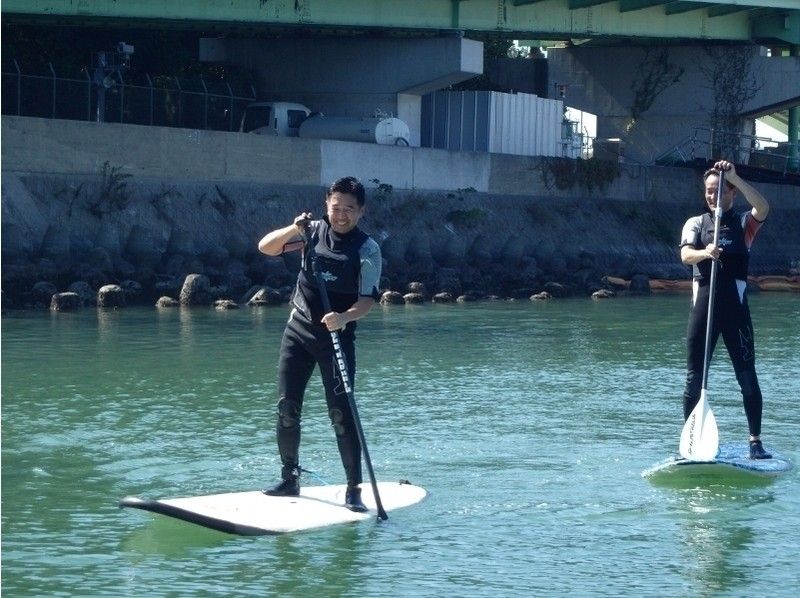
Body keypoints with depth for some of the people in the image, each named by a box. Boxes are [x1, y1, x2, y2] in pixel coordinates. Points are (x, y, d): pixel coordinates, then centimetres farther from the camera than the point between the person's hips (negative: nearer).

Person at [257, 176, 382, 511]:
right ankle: (290, 479, 16)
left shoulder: (367, 249, -7)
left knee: (341, 412, -10)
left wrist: (344, 317, -34)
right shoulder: (313, 231, 1)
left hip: (337, 335, -4)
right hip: (299, 329, 4)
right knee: (287, 407, 4)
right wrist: (294, 229, -22)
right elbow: (266, 248, -4)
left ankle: (354, 489, -7)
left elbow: (367, 299, -14)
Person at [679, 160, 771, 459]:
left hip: (735, 306, -1)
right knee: (694, 377, 2)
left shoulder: (743, 223, 9)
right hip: (703, 303, 1)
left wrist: (735, 177, -22)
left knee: (747, 375, -2)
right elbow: (686, 255, -7)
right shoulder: (695, 223, 11)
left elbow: (763, 208, -14)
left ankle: (755, 441, 3)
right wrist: (704, 253, -30)